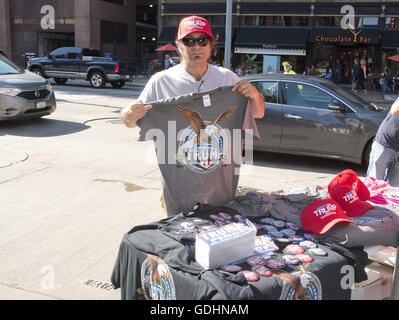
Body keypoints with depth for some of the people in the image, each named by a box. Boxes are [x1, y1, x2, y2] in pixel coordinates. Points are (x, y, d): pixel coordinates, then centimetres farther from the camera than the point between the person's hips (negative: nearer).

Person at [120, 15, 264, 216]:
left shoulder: (227, 78, 4)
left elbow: (258, 114, 10)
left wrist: (254, 94, -11)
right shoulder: (161, 81, -3)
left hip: (222, 180, 3)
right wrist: (127, 115, -22)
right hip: (178, 183, -2)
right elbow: (133, 123, 2)